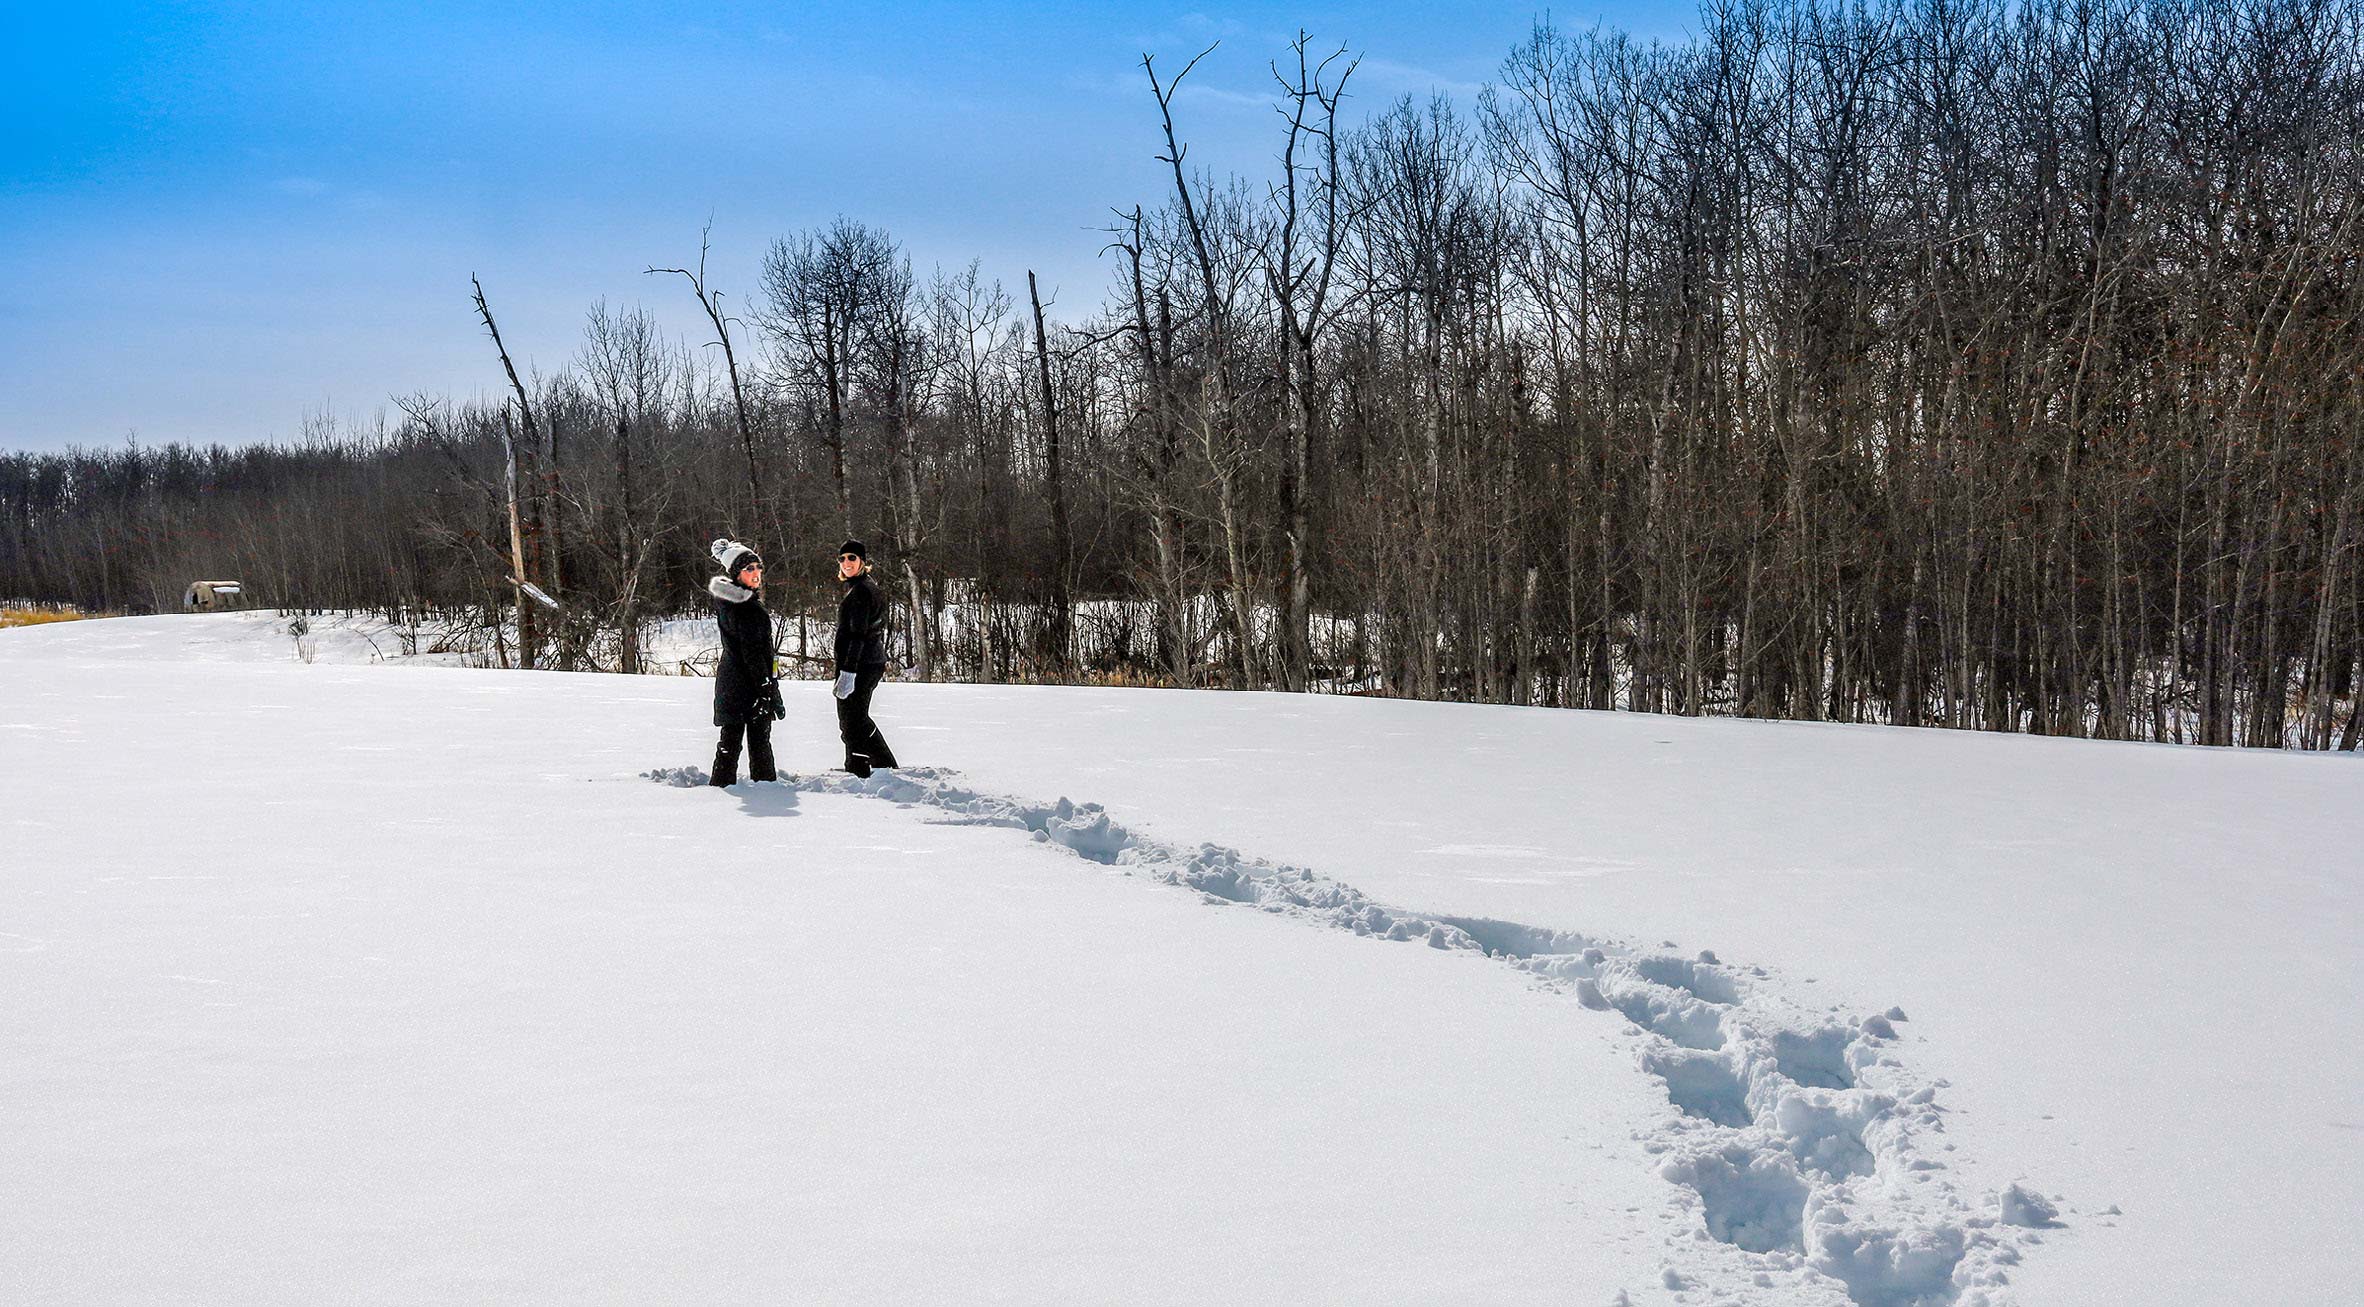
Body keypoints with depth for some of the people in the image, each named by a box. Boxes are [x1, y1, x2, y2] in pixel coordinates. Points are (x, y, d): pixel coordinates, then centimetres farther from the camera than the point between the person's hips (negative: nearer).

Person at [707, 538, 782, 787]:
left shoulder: (723, 597, 3)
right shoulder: (747, 607, -21)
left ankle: (722, 783, 17)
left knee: (730, 737, 13)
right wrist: (766, 686, -19)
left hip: (729, 679, 9)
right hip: (750, 683, -9)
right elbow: (753, 652, -22)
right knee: (759, 739, 3)